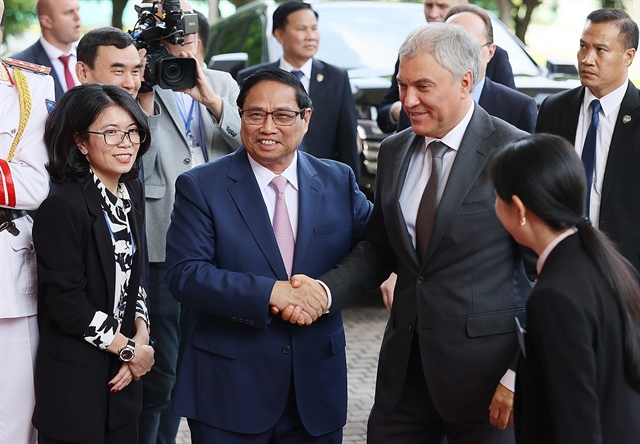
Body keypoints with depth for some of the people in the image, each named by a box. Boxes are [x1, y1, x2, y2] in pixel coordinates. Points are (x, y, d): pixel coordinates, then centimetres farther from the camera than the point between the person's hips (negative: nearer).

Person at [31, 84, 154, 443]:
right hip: (77, 378, -7)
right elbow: (65, 302, -19)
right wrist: (129, 348, -11)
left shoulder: (131, 192, 6)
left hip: (123, 372, 7)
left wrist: (141, 338, -2)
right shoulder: (64, 207, -18)